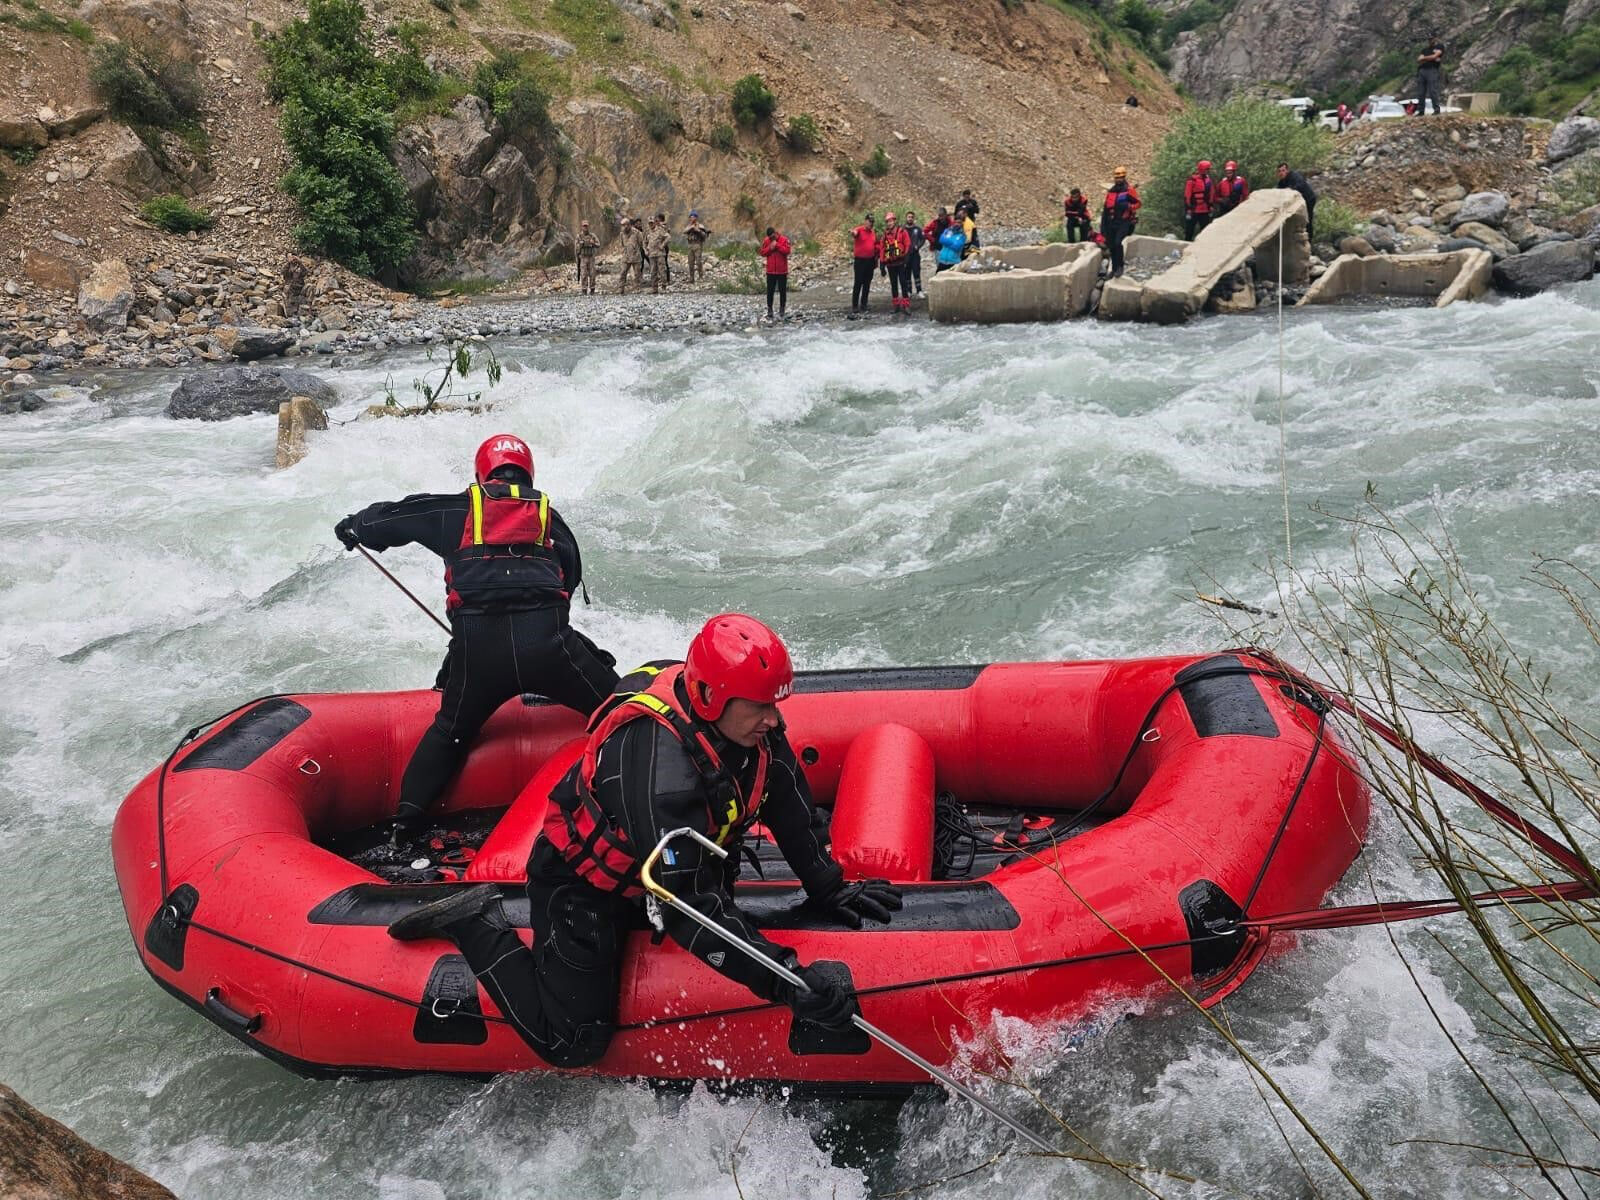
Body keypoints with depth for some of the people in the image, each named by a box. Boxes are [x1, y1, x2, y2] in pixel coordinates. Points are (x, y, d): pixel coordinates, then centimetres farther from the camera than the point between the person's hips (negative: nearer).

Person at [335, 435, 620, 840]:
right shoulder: (547, 514, 19)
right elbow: (572, 574, 22)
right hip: (547, 642, -1)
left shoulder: (456, 510, 16)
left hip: (476, 648, 2)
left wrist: (353, 527, 45)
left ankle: (407, 815, 26)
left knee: (450, 731, 26)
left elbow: (389, 519, 24)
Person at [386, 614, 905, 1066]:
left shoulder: (747, 720, -17)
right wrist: (790, 984, -42)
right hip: (584, 884, -8)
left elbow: (791, 808, -1)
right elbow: (688, 906, -41)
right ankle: (476, 926, 7)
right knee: (574, 1044, -7)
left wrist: (827, 889, -4)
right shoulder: (661, 765, -40)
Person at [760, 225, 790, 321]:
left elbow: (787, 251, -14)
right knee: (770, 291, 5)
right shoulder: (766, 241, 4)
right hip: (770, 271, 2)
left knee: (783, 291, 3)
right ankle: (769, 312, 12)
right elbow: (762, 253, 2)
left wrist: (777, 245, -18)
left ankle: (782, 311, 11)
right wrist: (770, 248, -13)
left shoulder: (784, 240, -4)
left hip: (782, 271, -2)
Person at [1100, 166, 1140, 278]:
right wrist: (1103, 226, 16)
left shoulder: (1129, 190, -3)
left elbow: (1137, 204, -4)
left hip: (1124, 222, -6)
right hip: (1112, 222, 6)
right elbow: (1105, 209, 18)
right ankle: (1114, 269, 19)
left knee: (1117, 242, -22)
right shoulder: (1110, 191, 13)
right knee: (1111, 246, 6)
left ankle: (1120, 267, -10)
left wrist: (1127, 206, -24)